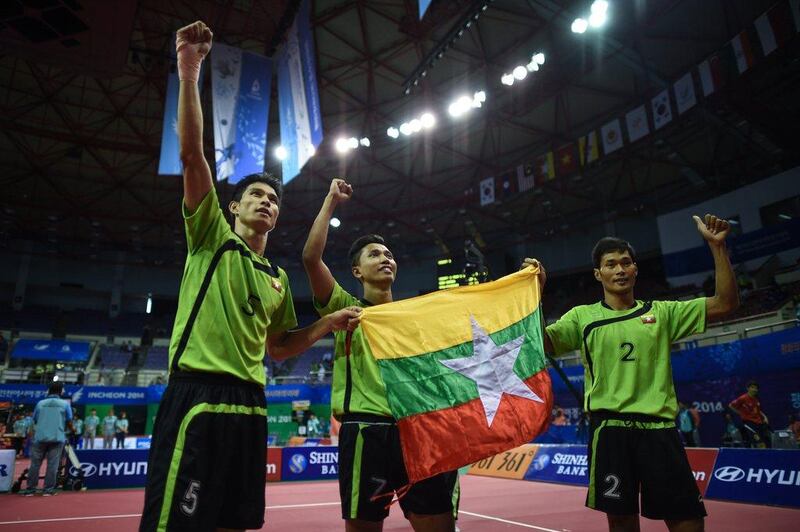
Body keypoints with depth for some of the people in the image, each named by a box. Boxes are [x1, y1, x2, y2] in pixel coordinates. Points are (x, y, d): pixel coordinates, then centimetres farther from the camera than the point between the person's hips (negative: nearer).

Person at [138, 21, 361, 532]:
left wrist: (328, 324, 13)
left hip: (250, 406, 6)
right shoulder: (212, 238, 5)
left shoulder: (278, 277, 19)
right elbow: (192, 154, -7)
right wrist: (188, 71, -13)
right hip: (197, 398, -6)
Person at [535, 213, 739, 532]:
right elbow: (541, 344, -7)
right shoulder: (582, 317, 5)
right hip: (610, 430, -1)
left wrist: (717, 246, -3)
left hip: (659, 429, 2)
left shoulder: (662, 312, 11)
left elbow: (725, 303, 6)